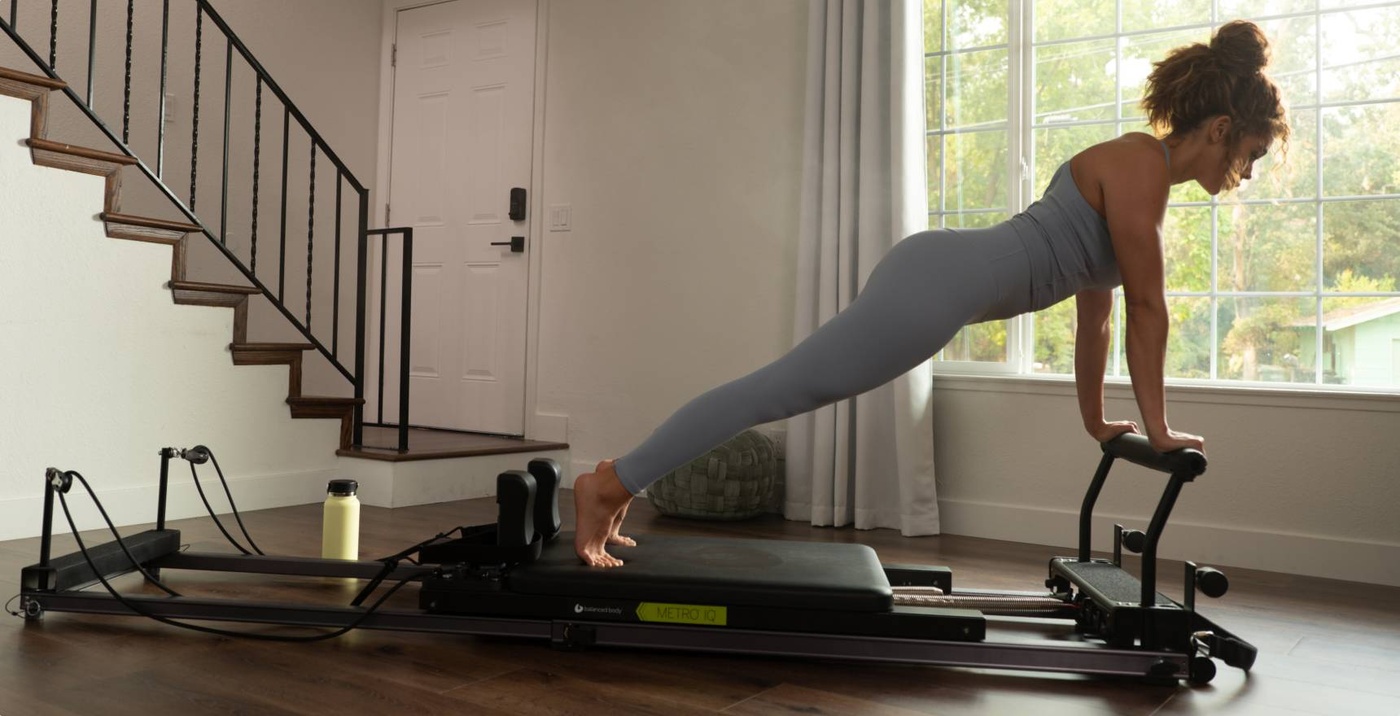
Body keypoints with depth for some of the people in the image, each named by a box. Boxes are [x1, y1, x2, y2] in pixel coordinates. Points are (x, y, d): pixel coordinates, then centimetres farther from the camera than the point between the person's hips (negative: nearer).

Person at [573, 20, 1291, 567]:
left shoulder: (1132, 167, 21)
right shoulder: (1141, 163, -8)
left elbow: (1096, 307, 25)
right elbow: (1147, 303, -8)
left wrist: (1095, 419, 28)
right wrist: (1157, 425, 1)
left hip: (940, 275, 9)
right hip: (938, 282, -9)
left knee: (785, 390, 7)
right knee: (777, 388, -10)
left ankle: (620, 483, 12)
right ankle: (610, 483, -6)